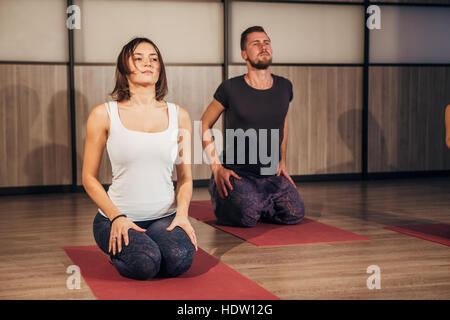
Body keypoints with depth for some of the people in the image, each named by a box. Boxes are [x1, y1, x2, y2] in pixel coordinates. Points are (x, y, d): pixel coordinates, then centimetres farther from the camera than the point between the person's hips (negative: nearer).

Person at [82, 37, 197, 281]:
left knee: (179, 260, -28)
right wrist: (116, 218, -13)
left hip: (164, 216, 2)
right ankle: (118, 248, 7)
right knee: (144, 264, -30)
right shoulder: (104, 115, -1)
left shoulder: (179, 116, 7)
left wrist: (182, 213, -7)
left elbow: (185, 176, 12)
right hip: (117, 216, -2)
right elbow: (89, 178, 1)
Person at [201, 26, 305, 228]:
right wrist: (217, 168, -7)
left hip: (272, 174, 5)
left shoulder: (284, 87, 4)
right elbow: (205, 124, 1)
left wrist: (282, 161, 15)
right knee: (247, 217, -28)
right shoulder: (231, 88, -9)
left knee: (295, 214, -16)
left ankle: (255, 204, 15)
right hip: (236, 173, -4)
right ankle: (223, 202, 8)